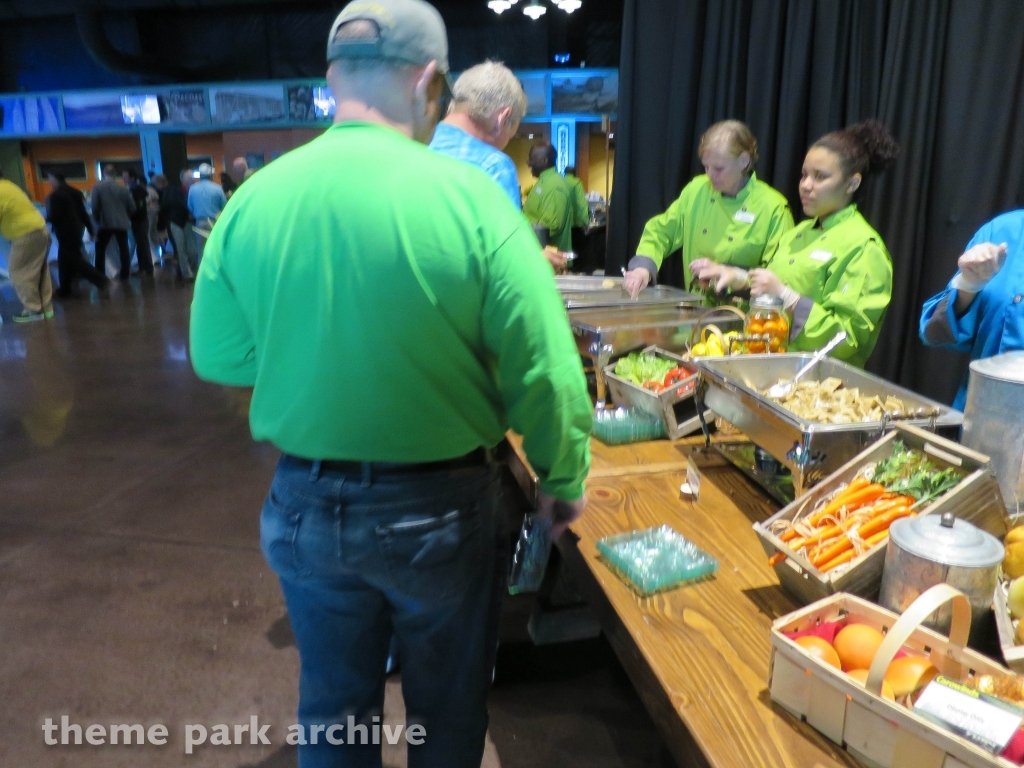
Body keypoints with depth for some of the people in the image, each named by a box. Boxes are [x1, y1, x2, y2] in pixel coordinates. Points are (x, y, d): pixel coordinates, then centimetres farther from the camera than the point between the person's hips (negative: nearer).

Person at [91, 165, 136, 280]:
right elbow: (132, 207, 5)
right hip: (122, 223, 2)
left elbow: (95, 207, -7)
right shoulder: (123, 188, 2)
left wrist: (97, 220, 10)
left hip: (105, 223, -2)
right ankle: (125, 274, 10)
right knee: (123, 249, 10)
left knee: (100, 250, 7)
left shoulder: (97, 188, -4)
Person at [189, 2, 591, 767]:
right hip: (438, 505, -3)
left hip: (304, 503, 4)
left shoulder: (253, 199, -7)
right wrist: (564, 484, 0)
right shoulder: (469, 196, -18)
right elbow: (546, 377, -16)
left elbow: (217, 357, 3)